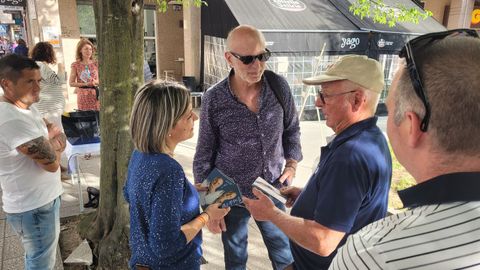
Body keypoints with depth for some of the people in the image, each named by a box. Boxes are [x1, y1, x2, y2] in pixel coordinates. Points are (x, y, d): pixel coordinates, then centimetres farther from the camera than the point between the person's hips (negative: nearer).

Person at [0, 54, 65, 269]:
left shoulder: (25, 107, 4)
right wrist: (53, 141, -7)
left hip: (41, 199, 10)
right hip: (34, 207, -10)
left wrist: (53, 137, -11)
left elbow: (53, 129, 12)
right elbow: (51, 162, -27)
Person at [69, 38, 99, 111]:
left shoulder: (95, 64, 6)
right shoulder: (76, 65, 0)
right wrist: (85, 84, -12)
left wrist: (96, 82, -9)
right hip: (83, 96, -2)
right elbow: (71, 83, 0)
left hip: (94, 95, 2)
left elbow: (99, 80, 14)